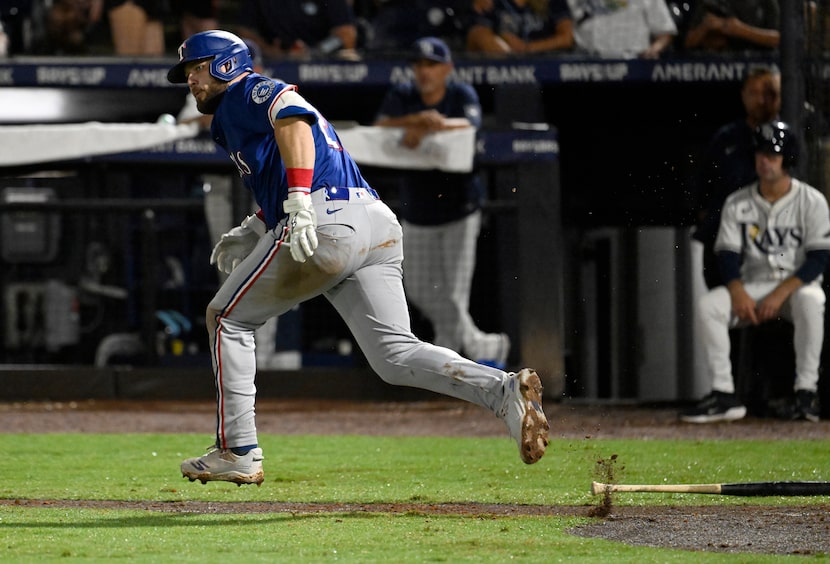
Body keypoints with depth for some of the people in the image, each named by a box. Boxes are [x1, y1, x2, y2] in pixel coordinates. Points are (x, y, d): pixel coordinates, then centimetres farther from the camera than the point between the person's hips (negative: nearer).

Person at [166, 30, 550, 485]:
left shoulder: (246, 93, 6)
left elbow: (293, 116, -16)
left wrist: (297, 200, -28)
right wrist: (254, 230, 28)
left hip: (328, 225, -9)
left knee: (227, 319, 9)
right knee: (395, 354, -2)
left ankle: (238, 452, 6)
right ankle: (504, 392, -24)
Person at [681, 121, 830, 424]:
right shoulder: (737, 203, 6)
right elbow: (727, 254, 1)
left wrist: (782, 293, -23)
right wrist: (738, 293, -20)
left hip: (796, 284, -3)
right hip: (752, 286, 3)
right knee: (708, 304, -24)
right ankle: (723, 394, -25)